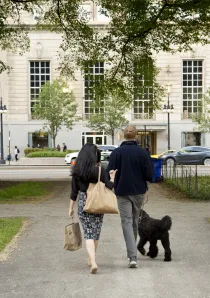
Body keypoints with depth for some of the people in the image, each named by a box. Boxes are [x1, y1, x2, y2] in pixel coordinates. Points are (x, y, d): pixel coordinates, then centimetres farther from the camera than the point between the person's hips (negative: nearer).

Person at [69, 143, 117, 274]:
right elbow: (108, 187, -11)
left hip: (83, 204, 0)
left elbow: (74, 191, 1)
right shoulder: (100, 170, -9)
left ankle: (93, 262, -16)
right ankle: (91, 260, 31)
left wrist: (71, 208, 9)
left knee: (89, 234, 1)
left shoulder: (77, 171, -2)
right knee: (96, 233, 17)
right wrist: (113, 178, 2)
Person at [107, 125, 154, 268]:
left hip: (122, 192, -1)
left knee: (127, 222, -1)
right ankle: (132, 252, 33)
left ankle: (133, 257, -14)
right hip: (139, 191, 1)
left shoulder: (116, 152, -7)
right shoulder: (143, 152, -6)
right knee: (135, 221, 18)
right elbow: (149, 175, -10)